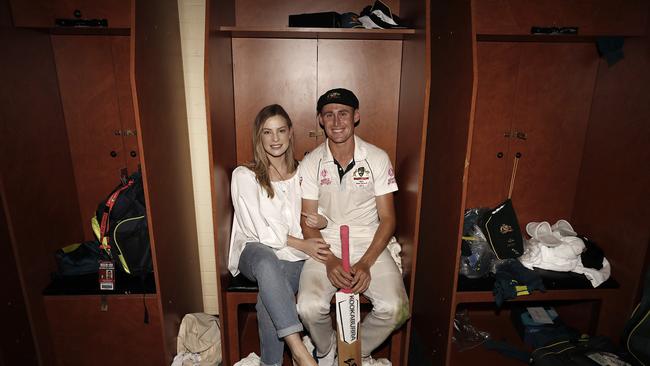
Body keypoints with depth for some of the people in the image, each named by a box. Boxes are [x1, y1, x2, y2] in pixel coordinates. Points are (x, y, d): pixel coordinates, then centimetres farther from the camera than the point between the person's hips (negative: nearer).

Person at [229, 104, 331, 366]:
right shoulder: (244, 176, -2)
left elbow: (317, 216, 14)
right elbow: (261, 231, -8)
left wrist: (321, 222, -11)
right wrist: (302, 244, -16)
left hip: (298, 256, 2)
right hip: (255, 251, -2)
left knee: (269, 296, -29)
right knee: (267, 261, -38)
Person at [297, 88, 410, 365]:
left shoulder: (378, 159, -2)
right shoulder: (311, 163, 0)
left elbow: (387, 219, -2)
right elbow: (308, 222, -1)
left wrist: (365, 263, -15)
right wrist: (330, 261, -17)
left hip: (369, 246, 1)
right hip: (325, 248, 0)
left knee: (395, 308, -21)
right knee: (309, 307, -24)